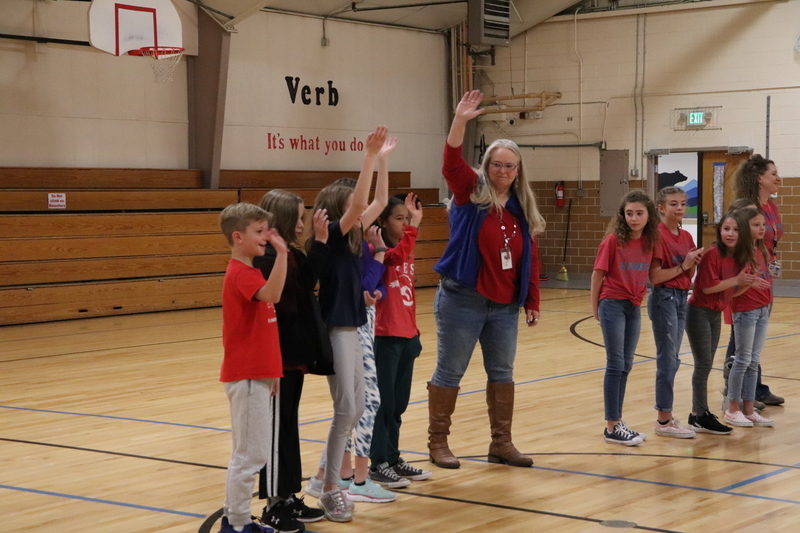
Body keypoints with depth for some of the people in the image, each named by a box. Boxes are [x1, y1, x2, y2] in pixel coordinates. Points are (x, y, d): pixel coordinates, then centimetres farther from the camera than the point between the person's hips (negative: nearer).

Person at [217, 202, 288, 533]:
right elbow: (272, 294, -36)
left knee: (252, 452, 15)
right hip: (245, 375, -10)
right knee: (251, 454, -5)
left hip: (257, 373, 10)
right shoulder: (240, 273, -15)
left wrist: (270, 371, 20)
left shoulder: (250, 271, 16)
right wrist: (281, 254, -39)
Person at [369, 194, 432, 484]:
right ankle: (378, 463, 7)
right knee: (384, 402, -1)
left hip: (407, 337, 8)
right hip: (385, 337, -8)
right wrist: (414, 226, -35)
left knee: (399, 403, 13)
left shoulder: (407, 254, 13)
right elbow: (397, 257, -34)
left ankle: (393, 458, 22)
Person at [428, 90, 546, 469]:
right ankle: (437, 442, 12)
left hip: (505, 306, 5)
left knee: (502, 374, 11)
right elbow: (451, 164, -22)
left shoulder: (522, 209, 7)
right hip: (462, 300, -5)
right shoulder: (471, 194, -4)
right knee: (449, 372, 2)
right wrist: (460, 122, -35)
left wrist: (531, 302, 8)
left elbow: (530, 259, 10)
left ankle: (501, 443, 20)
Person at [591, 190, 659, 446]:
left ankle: (618, 421, 18)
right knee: (616, 365, -4)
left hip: (634, 308, 5)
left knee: (625, 366, 10)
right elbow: (598, 274, -7)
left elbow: (648, 273, 12)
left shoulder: (649, 241, 1)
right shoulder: (613, 240, -13)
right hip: (613, 304, -5)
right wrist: (595, 307, -1)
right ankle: (611, 428, 0)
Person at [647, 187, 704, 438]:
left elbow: (689, 275, 12)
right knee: (668, 359, -5)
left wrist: (694, 262, -7)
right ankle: (664, 420, 2)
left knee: (672, 360, 11)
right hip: (664, 298, -8)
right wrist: (682, 267, -18)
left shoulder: (686, 237, 9)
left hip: (682, 297, 8)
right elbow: (655, 277, -16)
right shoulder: (658, 235, -13)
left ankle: (666, 415, 18)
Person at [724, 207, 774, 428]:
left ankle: (748, 409, 14)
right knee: (743, 359, -2)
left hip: (762, 308, 7)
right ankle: (733, 409, 7)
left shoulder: (761, 251, 12)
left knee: (754, 361, 9)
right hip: (745, 309, -7)